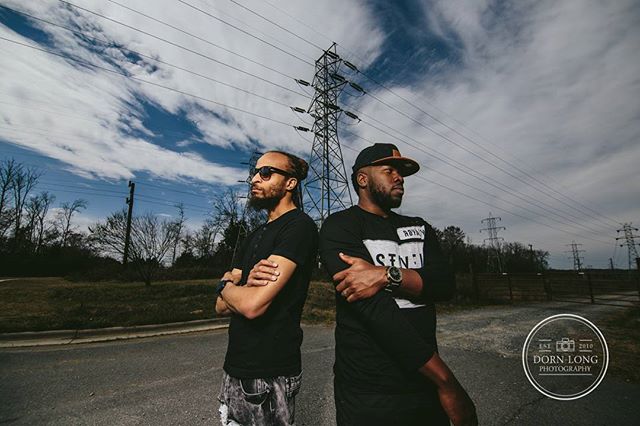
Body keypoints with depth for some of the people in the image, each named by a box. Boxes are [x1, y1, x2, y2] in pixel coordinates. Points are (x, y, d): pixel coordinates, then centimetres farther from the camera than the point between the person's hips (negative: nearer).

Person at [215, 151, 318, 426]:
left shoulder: (299, 226, -17)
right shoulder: (255, 237, 11)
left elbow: (253, 305, -26)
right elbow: (222, 306, 6)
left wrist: (226, 285, -5)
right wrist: (245, 284, -16)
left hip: (269, 374, -8)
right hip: (235, 367, 8)